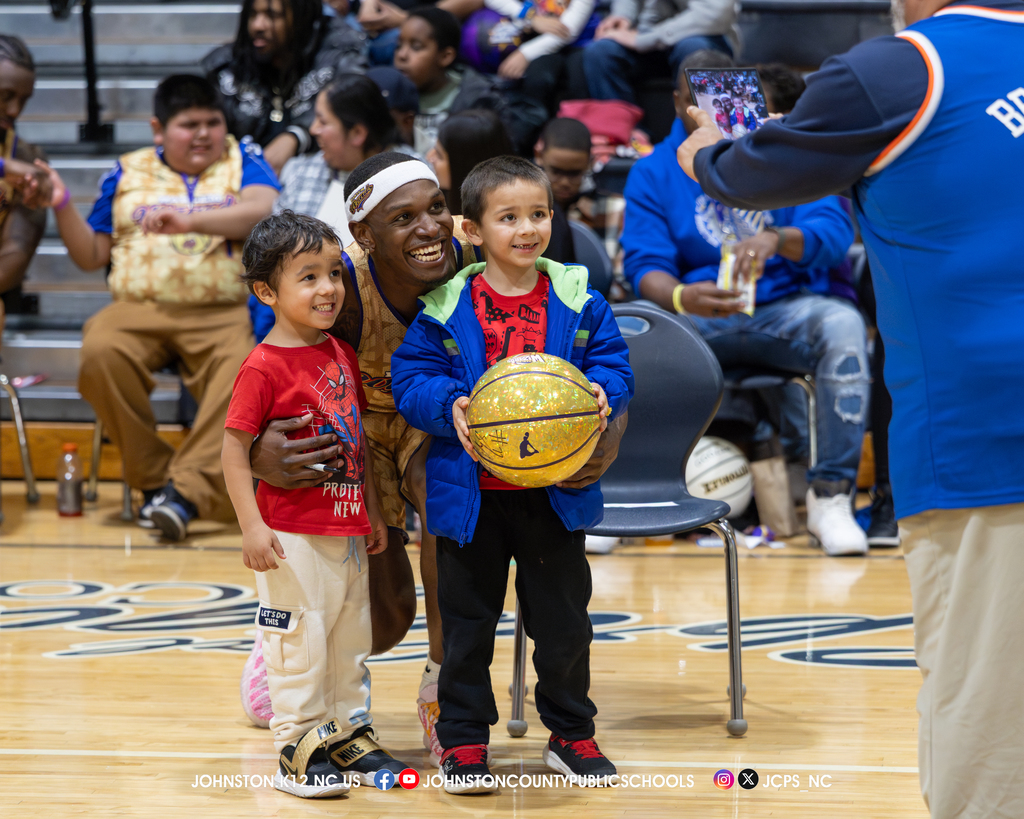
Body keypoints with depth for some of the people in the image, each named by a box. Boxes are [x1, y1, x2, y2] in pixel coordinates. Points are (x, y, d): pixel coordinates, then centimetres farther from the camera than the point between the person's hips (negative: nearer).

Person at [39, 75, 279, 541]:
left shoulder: (241, 162, 13)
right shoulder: (127, 173, 20)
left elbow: (263, 209, -10)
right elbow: (91, 255, 21)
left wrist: (189, 219, -23)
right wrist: (61, 206, 4)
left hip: (223, 312, -2)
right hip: (139, 308, 2)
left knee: (245, 366, -35)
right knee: (100, 353, -31)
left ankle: (188, 489, -37)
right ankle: (154, 477, -18)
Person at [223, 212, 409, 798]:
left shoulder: (343, 355, 8)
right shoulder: (264, 367, -15)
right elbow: (235, 449, -15)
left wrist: (374, 512, 16)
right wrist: (252, 526, -20)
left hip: (348, 529, 7)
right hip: (293, 533, -7)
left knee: (352, 636, 15)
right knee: (300, 638, -1)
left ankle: (352, 733, 27)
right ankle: (299, 747, 9)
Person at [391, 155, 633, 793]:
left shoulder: (578, 303, 1)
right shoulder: (447, 308, -4)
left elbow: (613, 365, 4)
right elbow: (411, 376, -4)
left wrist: (603, 393, -17)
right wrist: (448, 405, -22)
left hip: (556, 492, 2)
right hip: (471, 495, -1)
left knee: (564, 619, 11)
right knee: (467, 621, 8)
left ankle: (571, 733, 26)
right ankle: (463, 740, 19)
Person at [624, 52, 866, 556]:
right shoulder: (653, 173, 7)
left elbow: (833, 230, -9)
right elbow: (645, 266, -4)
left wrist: (777, 240, -34)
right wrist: (681, 298, -30)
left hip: (783, 310, 0)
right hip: (693, 322, 1)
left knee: (842, 324, -34)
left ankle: (830, 497, -28)